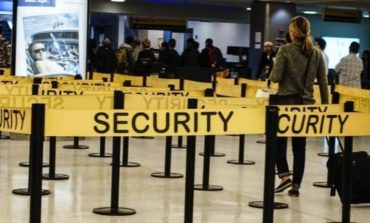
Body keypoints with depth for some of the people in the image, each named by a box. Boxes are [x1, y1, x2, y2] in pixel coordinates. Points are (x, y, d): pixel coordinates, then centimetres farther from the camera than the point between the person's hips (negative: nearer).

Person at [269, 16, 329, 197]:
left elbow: (275, 77, -13)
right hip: (306, 103, 4)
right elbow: (323, 82, 5)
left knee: (279, 139, 13)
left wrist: (271, 75, 10)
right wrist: (325, 105, 11)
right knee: (300, 146, 10)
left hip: (286, 101, -4)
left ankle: (284, 176, -4)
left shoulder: (285, 50, -10)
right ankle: (296, 186, 11)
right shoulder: (316, 53, 3)